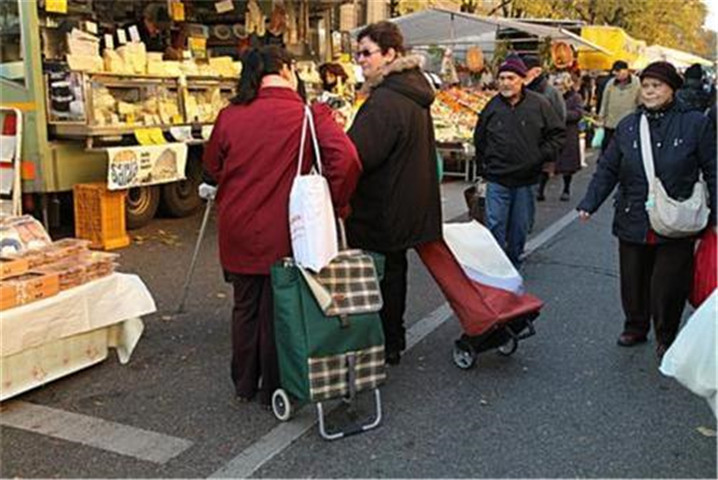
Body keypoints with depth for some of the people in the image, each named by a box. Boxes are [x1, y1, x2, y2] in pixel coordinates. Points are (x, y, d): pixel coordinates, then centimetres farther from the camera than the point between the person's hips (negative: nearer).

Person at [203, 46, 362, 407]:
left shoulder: (229, 116, 0)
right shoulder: (308, 116, -12)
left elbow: (212, 167, 12)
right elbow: (345, 160, -23)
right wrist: (335, 203, -9)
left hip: (237, 232, 4)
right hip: (282, 234, -3)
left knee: (244, 308, 19)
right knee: (277, 311, 11)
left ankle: (244, 385, 32)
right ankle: (273, 390, 24)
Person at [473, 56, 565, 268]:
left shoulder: (539, 104, -3)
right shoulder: (492, 107, 1)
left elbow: (557, 133, 5)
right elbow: (480, 140, 14)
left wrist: (543, 156, -5)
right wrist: (484, 166, 10)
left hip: (526, 180, 0)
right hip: (497, 180, 0)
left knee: (520, 227, 12)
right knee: (495, 225, -3)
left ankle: (513, 265, 28)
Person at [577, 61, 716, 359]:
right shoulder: (628, 126, 6)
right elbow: (607, 169, 8)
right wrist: (589, 204, -2)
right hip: (633, 223, 3)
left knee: (667, 284, 3)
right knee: (633, 280, 12)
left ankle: (666, 337, 26)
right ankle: (635, 327, 35)